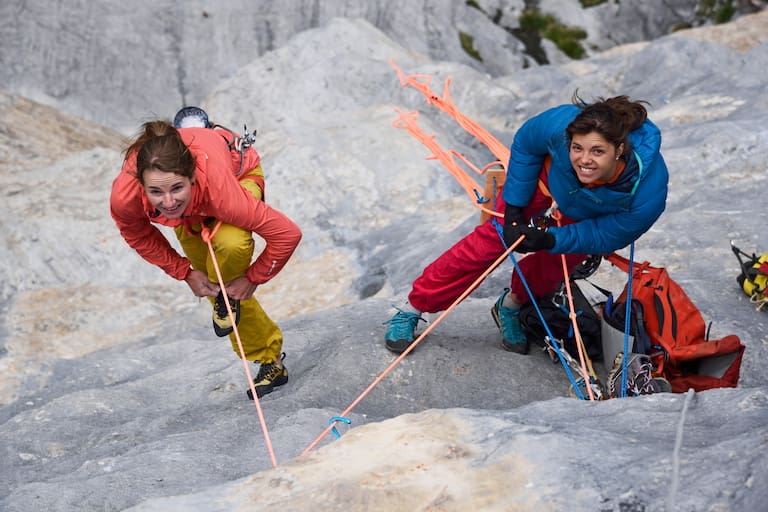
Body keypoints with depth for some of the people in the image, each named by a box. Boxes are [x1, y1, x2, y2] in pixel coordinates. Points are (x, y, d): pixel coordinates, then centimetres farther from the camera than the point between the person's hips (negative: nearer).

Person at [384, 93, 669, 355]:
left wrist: (550, 240, -33)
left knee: (552, 268, 1)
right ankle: (412, 308, 11)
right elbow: (525, 143, -17)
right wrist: (513, 208, -16)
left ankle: (511, 306, 37)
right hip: (547, 181, 0)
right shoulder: (562, 124, -42)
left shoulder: (648, 193, -42)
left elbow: (608, 236, -22)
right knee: (490, 241, -1)